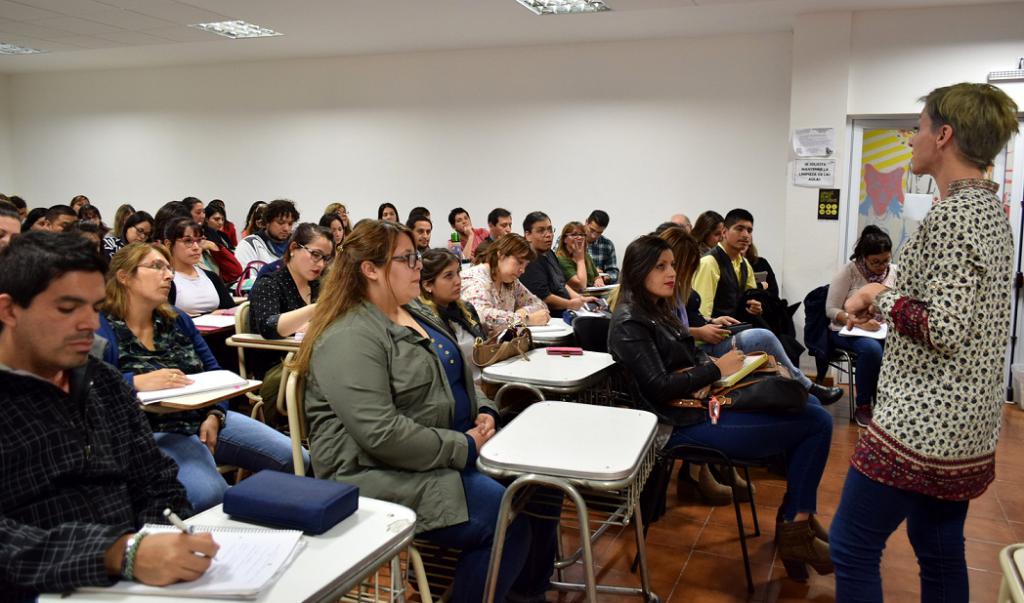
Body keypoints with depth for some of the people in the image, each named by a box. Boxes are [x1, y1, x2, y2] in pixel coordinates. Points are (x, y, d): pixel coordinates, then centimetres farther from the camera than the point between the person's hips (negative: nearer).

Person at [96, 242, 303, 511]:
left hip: (206, 417, 7)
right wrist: (137, 383, -33)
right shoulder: (100, 329, -5)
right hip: (154, 432, -7)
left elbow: (214, 372, 16)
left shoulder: (178, 320, 16)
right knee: (209, 493, -36)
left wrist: (215, 415, -2)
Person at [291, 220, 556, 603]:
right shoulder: (350, 338, -19)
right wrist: (462, 448, -20)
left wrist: (483, 411, 1)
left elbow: (459, 377, 22)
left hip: (453, 451, 10)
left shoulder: (418, 317, 12)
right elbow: (380, 433, -27)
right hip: (383, 473, -9)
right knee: (511, 521, -20)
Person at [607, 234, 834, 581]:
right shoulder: (630, 322, -14)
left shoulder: (658, 310, 15)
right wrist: (716, 369, -14)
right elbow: (659, 388, -21)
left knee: (808, 405, 8)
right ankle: (795, 531, -1)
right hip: (687, 424, -10)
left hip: (702, 403, 10)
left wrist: (729, 363, -3)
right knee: (817, 424, -10)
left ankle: (796, 514, 12)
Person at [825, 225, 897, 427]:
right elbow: (831, 310, -10)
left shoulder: (893, 271, 2)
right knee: (871, 349, -36)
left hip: (880, 331, 4)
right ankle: (863, 407, -17)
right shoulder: (849, 270, -10)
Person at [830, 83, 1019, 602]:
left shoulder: (954, 214, -20)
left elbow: (944, 330, -26)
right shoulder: (990, 206, 11)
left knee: (852, 545, 0)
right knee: (938, 546, 19)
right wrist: (887, 299, 8)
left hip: (923, 420, -10)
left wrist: (883, 295, -11)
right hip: (965, 419, 10)